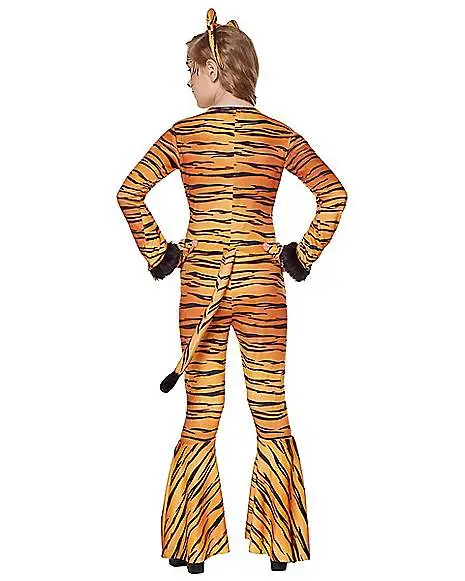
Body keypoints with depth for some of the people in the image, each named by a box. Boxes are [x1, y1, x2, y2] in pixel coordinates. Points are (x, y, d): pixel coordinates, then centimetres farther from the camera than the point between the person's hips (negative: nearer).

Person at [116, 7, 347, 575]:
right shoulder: (280, 135, 1)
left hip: (199, 282, 0)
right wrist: (303, 253, 2)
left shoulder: (183, 134, -1)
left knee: (201, 415, 9)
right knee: (271, 414, 9)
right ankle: (278, 547, 17)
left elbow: (129, 193, -7)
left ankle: (193, 548, 17)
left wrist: (159, 253, 1)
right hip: (262, 283, 0)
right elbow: (333, 193, -4)